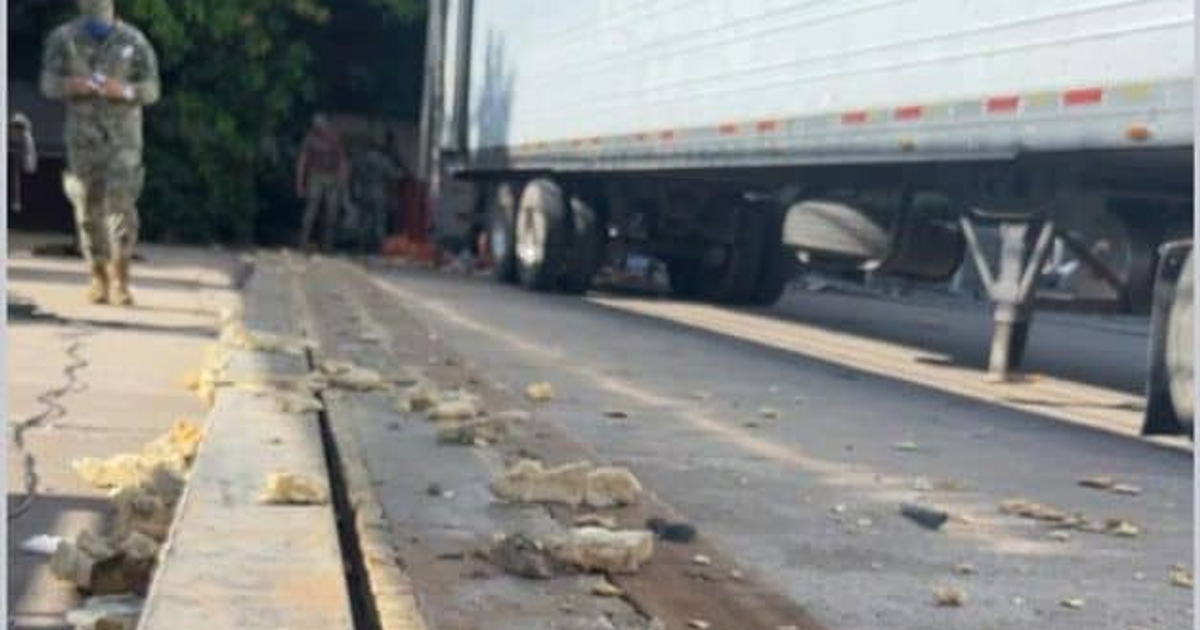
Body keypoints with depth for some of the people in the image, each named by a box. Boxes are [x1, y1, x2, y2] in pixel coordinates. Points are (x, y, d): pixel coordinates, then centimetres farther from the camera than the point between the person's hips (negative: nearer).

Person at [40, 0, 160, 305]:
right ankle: (98, 278, 13)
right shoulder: (63, 38, 1)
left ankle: (120, 280, -8)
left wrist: (124, 90, -21)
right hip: (82, 133, 1)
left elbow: (151, 89, 0)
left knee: (122, 200, -12)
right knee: (88, 206, 2)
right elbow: (49, 84, 1)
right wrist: (71, 85, -21)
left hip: (123, 132, -1)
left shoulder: (133, 40, -1)